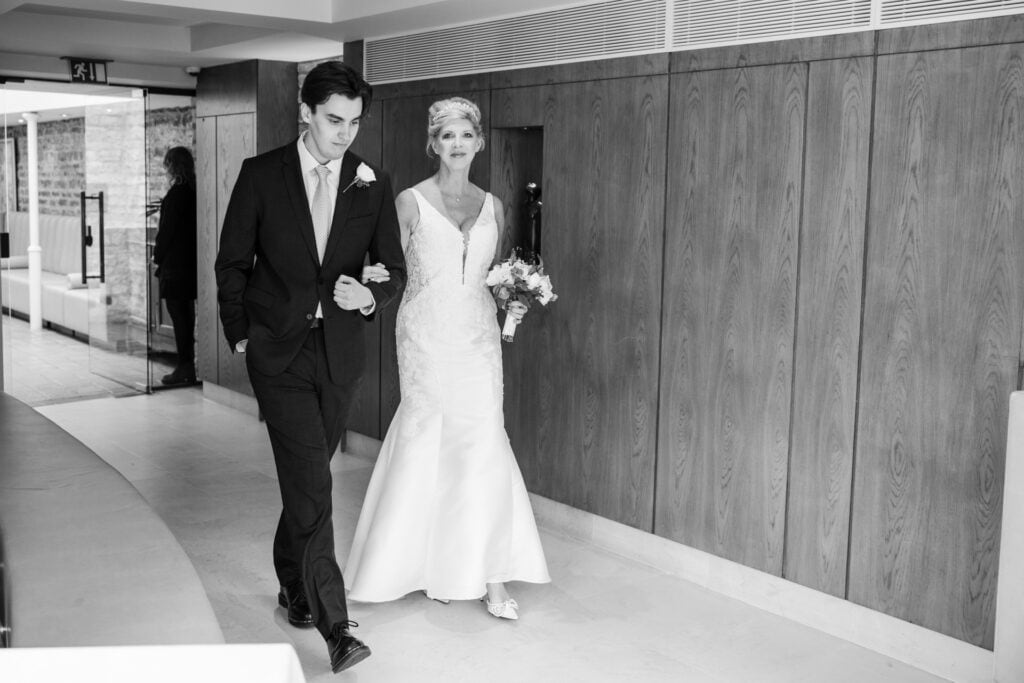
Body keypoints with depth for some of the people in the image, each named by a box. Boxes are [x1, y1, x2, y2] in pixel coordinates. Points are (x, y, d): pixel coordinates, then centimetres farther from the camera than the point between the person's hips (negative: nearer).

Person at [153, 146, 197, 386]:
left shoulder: (176, 194, -15)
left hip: (175, 265, -8)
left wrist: (158, 256, -3)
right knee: (187, 315, 13)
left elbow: (167, 230, -15)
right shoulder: (194, 192, 7)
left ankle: (185, 368, 0)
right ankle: (188, 365, 18)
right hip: (191, 262, 8)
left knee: (179, 315, -3)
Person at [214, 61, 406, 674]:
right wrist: (240, 335, 1)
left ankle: (293, 584, 38)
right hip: (279, 351, -3)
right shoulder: (261, 176, -3)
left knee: (308, 480, 16)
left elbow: (394, 270, 4)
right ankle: (334, 623, -7)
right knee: (312, 482, -10)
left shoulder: (374, 185, 1)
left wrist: (368, 296, -17)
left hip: (340, 351, 3)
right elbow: (233, 262, 4)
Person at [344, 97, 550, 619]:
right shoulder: (411, 202, -1)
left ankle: (489, 574, 3)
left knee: (484, 444, -4)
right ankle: (430, 561, 19)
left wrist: (511, 301, 1)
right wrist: (373, 276, -19)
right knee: (427, 443, 1)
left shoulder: (492, 207, 9)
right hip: (426, 337, -2)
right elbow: (391, 269, 2)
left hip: (478, 339, 3)